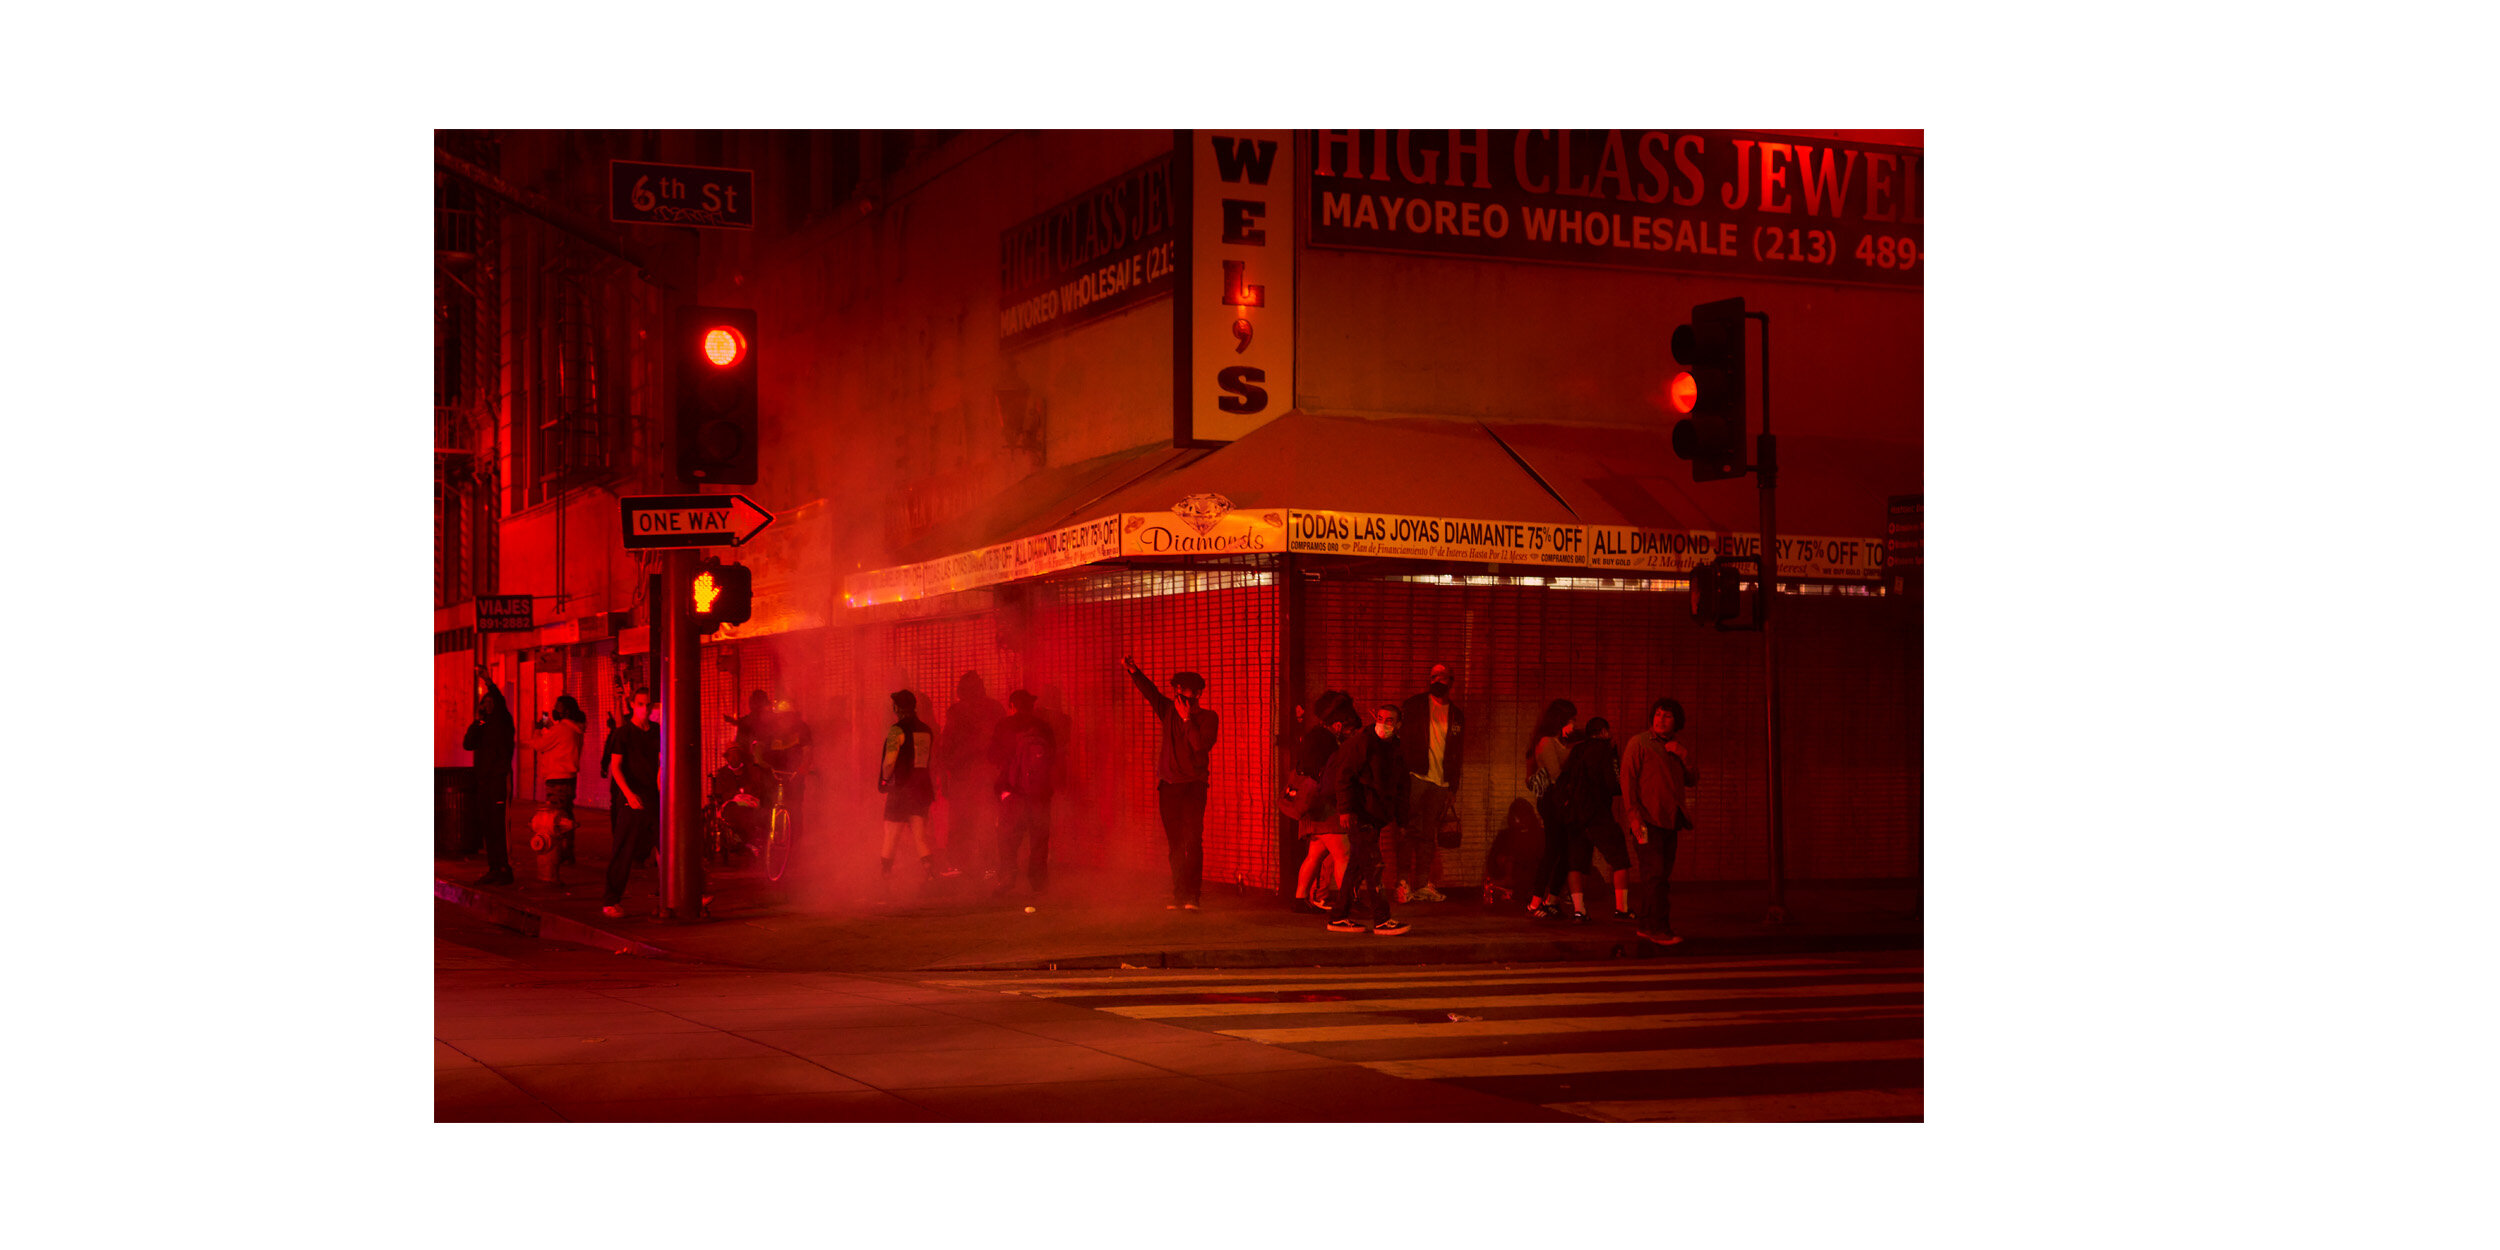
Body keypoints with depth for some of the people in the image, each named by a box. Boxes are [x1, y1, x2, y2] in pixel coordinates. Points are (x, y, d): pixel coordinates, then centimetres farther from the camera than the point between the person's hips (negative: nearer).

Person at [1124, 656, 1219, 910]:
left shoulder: (1207, 718, 1)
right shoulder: (1170, 711, 12)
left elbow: (1202, 745, -14)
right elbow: (1150, 692, 2)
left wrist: (1187, 719, -12)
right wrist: (1133, 671, -12)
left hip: (1193, 786, -4)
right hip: (1168, 785, 4)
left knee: (1193, 841, -10)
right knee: (1175, 843, 5)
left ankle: (1192, 896, -12)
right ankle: (1178, 895, 9)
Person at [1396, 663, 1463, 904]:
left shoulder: (1456, 715, 16)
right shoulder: (1413, 705, 4)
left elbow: (1457, 753, 19)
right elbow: (1400, 736, 1)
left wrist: (1453, 785, 12)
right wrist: (1401, 771, -9)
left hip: (1440, 783, 4)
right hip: (1415, 776, -4)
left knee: (1429, 835, 6)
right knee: (1410, 830, -9)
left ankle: (1423, 885, 10)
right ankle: (1403, 882, -8)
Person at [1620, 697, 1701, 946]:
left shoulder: (1676, 748, 20)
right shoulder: (1639, 743, 1)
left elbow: (1693, 780, 15)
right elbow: (1628, 780, -5)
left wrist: (1683, 756, -3)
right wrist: (1634, 815, -15)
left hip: (1669, 821, 7)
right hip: (1647, 820, -7)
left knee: (1661, 874, 7)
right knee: (1654, 874, -13)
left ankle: (1645, 924, 14)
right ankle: (1657, 928, -15)